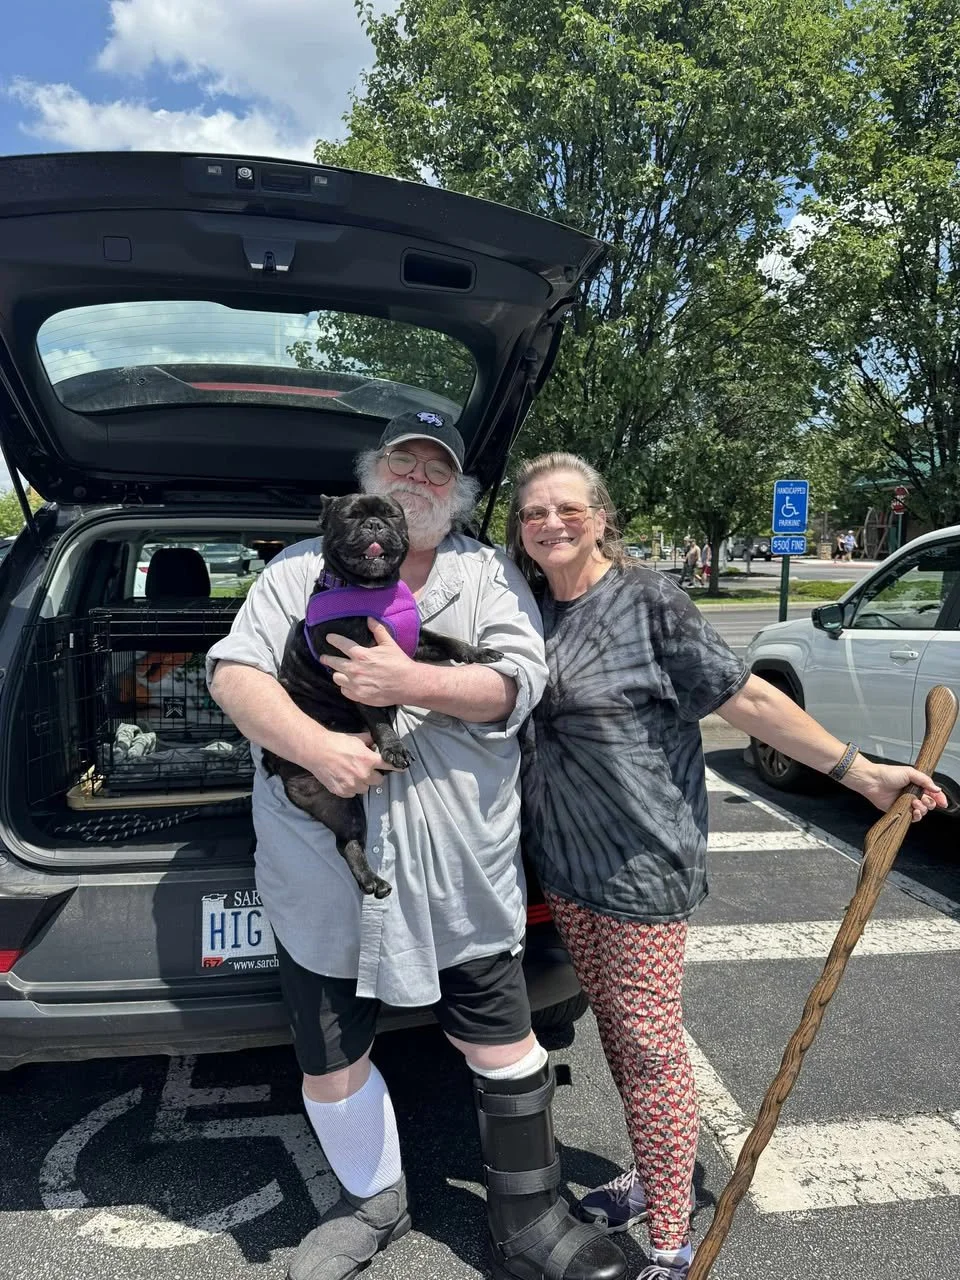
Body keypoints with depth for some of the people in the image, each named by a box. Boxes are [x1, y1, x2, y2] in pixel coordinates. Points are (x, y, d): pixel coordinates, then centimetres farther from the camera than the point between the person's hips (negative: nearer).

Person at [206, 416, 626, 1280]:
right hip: (319, 877, 1)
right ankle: (372, 1205, 45)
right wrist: (314, 745, -21)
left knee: (506, 1047, 10)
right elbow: (233, 671, -5)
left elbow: (521, 682, -8)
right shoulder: (304, 569, 5)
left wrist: (409, 683, -23)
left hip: (460, 875, 0)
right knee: (330, 1066, 16)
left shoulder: (490, 575, 5)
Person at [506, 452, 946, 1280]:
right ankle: (650, 1176, 41)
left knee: (649, 1043, 1)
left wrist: (861, 772, -13)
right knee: (612, 1028, 20)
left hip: (640, 866, -6)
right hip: (564, 865, 6)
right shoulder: (528, 608, 3)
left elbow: (746, 698, -13)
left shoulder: (649, 602, -14)